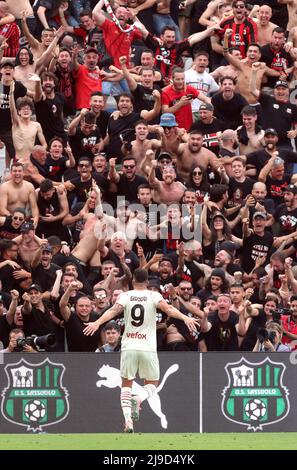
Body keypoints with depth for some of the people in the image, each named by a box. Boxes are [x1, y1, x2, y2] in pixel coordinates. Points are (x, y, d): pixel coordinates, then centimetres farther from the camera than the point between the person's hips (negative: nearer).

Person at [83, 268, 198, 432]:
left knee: (126, 384, 13)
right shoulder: (154, 296, 0)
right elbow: (167, 308, -16)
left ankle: (128, 420, -5)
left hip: (129, 347, 1)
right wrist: (185, 318, -24)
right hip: (148, 348, -1)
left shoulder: (126, 296, 2)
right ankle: (138, 399, -18)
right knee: (152, 384, 15)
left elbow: (114, 310, -14)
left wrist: (97, 323, -24)